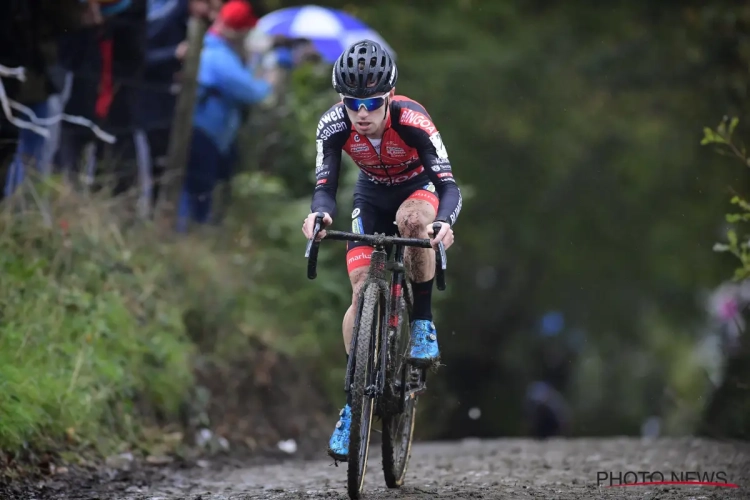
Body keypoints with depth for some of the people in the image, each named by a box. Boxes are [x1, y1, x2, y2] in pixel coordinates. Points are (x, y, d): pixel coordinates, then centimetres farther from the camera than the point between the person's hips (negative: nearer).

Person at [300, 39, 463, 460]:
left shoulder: (412, 121, -36)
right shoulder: (333, 125, -28)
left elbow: (449, 185, -40)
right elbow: (326, 186, -28)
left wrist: (445, 222, -61)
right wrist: (320, 214, -52)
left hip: (419, 188, -2)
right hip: (372, 196, 2)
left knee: (413, 219, -38)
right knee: (363, 290, -13)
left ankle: (423, 323, -20)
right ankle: (354, 402, -4)